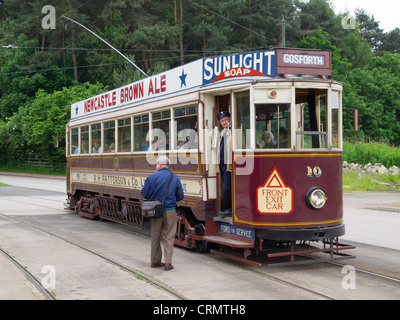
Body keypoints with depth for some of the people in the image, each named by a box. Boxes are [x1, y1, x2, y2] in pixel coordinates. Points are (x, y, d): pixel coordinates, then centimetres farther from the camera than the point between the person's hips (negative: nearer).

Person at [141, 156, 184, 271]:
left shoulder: (152, 177, -7)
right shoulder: (175, 178, 0)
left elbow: (144, 193, -5)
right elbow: (180, 197, 2)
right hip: (170, 210, 0)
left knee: (155, 236, 13)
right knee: (169, 237, 6)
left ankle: (155, 261, 21)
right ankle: (168, 263, 1)